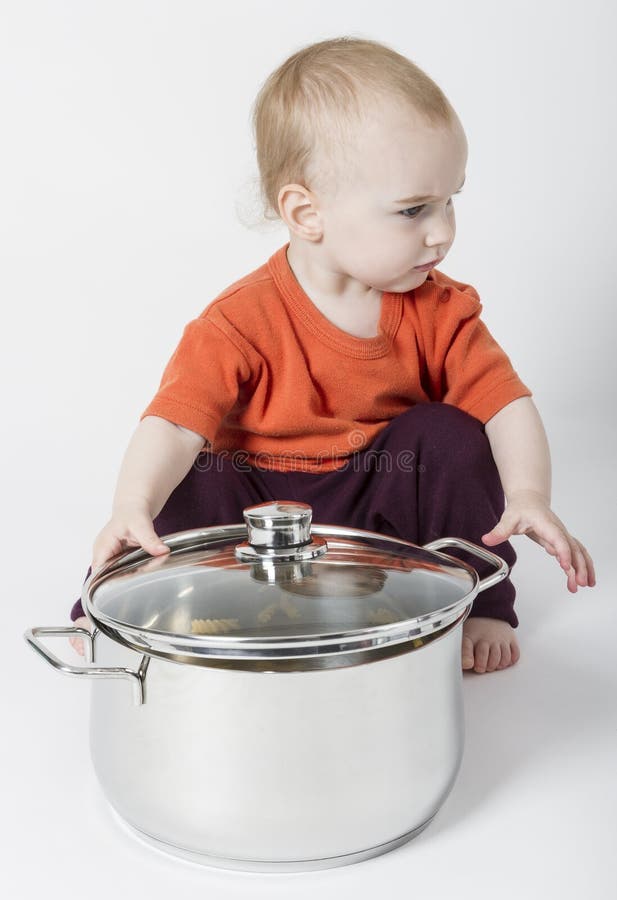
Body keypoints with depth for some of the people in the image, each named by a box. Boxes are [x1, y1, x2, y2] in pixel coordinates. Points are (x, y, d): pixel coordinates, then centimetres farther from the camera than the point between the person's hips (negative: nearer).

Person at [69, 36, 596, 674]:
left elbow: (505, 401, -15)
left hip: (383, 503, 3)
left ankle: (478, 604, -5)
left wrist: (529, 494, -34)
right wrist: (132, 507, -47)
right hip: (261, 503, -2)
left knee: (449, 433, -20)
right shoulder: (244, 320, -20)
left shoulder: (438, 309, -10)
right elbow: (176, 422, -28)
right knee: (198, 483, -29)